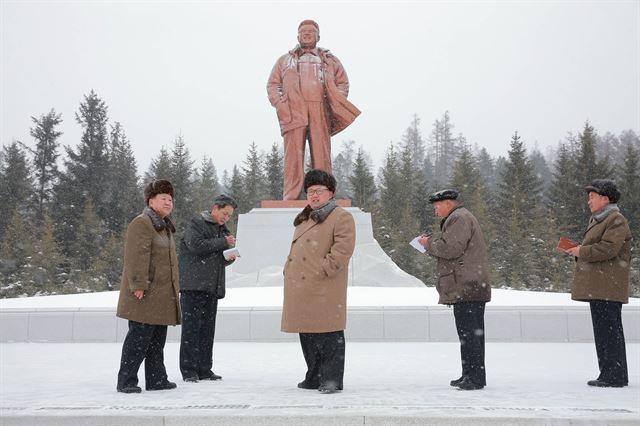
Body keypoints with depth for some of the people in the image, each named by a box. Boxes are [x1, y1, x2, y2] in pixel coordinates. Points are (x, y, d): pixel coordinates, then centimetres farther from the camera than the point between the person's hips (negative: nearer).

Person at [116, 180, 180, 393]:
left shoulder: (164, 226, 21)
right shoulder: (141, 224, -12)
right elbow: (136, 257, -21)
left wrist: (174, 288, 24)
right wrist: (138, 285, -25)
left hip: (162, 295, 10)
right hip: (145, 295, -10)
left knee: (158, 339, 13)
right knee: (139, 337, -6)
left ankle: (156, 379, 21)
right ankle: (126, 381, 4)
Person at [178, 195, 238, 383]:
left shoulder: (223, 230, 22)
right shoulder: (196, 223, -1)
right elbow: (195, 245, -18)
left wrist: (230, 258, 3)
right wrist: (223, 242, -13)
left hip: (212, 288, 7)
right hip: (193, 286, -7)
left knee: (207, 329, 7)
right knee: (191, 328, -5)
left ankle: (204, 369, 13)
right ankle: (189, 370, -1)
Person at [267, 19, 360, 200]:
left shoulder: (329, 60, 27)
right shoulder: (284, 59, 27)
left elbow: (343, 83, 20)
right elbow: (272, 85, 19)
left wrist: (336, 105, 2)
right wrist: (280, 105, 0)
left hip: (320, 112, 0)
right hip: (293, 112, 0)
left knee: (321, 155, -8)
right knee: (293, 155, -10)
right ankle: (291, 197, -13)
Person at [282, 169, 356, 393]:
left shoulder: (341, 217, -4)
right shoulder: (304, 219, 23)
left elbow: (342, 250, -15)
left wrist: (322, 270, -18)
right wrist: (289, 269, 16)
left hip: (325, 289, -8)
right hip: (300, 289, 8)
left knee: (329, 335, -4)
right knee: (307, 334, 14)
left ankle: (332, 379, 4)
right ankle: (314, 377, 25)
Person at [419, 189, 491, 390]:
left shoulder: (459, 219, -9)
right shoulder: (462, 218, 25)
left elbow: (451, 248, -20)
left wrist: (429, 244, -4)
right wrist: (432, 243, 13)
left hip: (466, 288, -11)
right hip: (472, 288, 11)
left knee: (468, 332, -8)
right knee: (473, 333, 13)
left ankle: (475, 377, -6)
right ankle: (470, 375, 20)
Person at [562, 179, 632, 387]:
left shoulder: (616, 221, -9)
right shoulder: (597, 220, 22)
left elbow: (608, 249, -21)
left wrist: (582, 251, -11)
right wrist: (579, 251, 8)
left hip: (608, 287, -10)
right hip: (597, 286, 10)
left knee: (609, 329, -8)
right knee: (602, 330, 13)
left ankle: (615, 376, -2)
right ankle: (609, 374, 21)